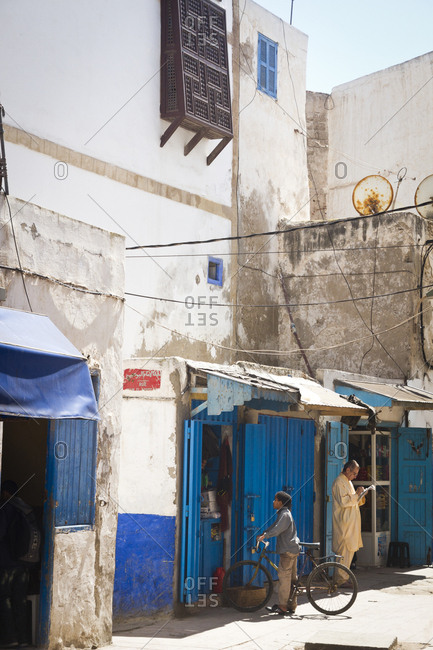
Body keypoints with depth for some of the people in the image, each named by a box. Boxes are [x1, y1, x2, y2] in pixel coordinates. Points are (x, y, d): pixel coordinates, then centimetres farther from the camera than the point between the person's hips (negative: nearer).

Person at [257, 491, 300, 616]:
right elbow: (274, 526, 26)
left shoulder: (285, 514, -15)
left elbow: (277, 529, -26)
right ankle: (292, 605, 15)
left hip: (288, 550, -11)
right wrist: (262, 534, 20)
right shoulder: (283, 513, 18)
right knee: (291, 577, 11)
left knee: (284, 576, -9)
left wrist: (265, 536, -24)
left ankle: (282, 606, -7)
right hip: (292, 549, 11)